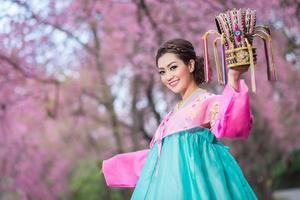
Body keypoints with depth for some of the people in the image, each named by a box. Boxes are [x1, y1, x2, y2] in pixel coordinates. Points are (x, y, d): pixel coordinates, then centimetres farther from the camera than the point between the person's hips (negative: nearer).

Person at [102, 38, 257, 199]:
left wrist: (233, 80, -40)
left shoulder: (209, 101, -3)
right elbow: (159, 154, 28)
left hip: (194, 183, -7)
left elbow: (226, 124, -25)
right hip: (170, 184, 7)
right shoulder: (174, 113, 20)